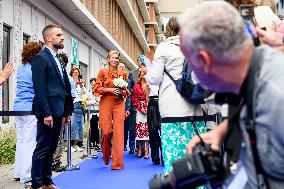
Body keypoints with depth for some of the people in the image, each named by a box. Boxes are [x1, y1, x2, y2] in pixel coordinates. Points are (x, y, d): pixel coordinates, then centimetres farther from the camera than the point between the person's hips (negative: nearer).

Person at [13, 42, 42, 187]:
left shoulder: (21, 68, 13)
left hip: (18, 108, 8)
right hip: (30, 108, -8)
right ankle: (27, 177, -5)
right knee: (30, 142, -6)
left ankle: (19, 173, 22)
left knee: (20, 141, 14)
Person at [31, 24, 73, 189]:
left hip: (58, 112, 9)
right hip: (48, 112, -9)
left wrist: (66, 112, 14)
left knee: (51, 149, 13)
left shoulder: (57, 60, 18)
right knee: (42, 149, -2)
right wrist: (46, 113, -20)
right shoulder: (41, 58, -8)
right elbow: (40, 89, -16)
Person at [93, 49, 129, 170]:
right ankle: (106, 156, 27)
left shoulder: (122, 74, 9)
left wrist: (121, 92, -6)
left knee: (118, 132, -5)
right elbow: (97, 88, 0)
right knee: (106, 132, -3)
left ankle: (117, 163, -2)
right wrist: (110, 89, -12)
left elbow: (126, 91, 16)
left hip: (119, 104, 2)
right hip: (105, 103, -2)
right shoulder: (103, 72, 3)